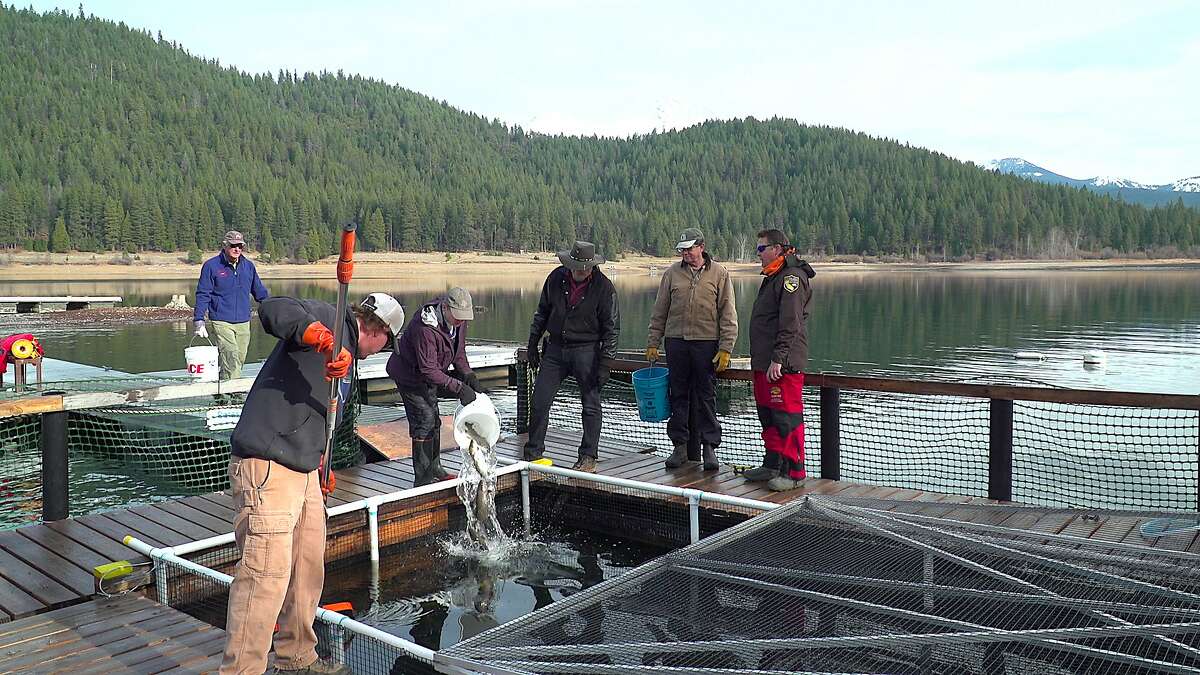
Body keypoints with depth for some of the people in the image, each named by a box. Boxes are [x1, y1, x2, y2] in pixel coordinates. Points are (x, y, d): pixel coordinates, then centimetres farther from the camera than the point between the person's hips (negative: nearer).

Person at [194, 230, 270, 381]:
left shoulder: (248, 266, 9)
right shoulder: (211, 265, -3)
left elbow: (260, 292, 19)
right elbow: (202, 295, -3)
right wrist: (199, 322, -9)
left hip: (243, 323, 5)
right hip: (221, 322, -5)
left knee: (240, 359, 7)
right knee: (231, 357, -18)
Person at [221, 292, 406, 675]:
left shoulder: (348, 362, 23)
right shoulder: (329, 318, -5)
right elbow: (272, 310, -24)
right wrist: (324, 338, -38)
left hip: (303, 471, 10)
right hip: (268, 469, -10)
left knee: (308, 568, 18)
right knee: (267, 572, -11)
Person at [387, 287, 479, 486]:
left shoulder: (458, 320, -11)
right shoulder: (425, 328, -37)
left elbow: (458, 350, 4)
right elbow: (429, 369, -36)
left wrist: (467, 373, -12)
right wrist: (458, 387, -38)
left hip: (428, 376, 9)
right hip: (409, 375, -9)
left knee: (434, 421, 13)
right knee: (424, 420, -14)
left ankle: (435, 470, 25)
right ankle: (423, 479, -8)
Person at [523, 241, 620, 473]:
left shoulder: (603, 287, -11)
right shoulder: (556, 278, -1)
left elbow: (611, 327, -8)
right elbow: (542, 312, 12)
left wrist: (604, 363, -11)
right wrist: (533, 344, 11)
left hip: (586, 350, -3)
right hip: (555, 348, 3)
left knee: (591, 405, 2)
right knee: (539, 401, 3)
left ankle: (588, 457, 14)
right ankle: (533, 452, 17)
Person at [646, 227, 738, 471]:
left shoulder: (719, 274, 3)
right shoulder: (672, 273, 9)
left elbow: (728, 315, 1)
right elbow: (659, 312, 13)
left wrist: (725, 349, -6)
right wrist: (652, 343, 8)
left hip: (706, 343, -2)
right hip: (676, 341, 3)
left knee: (706, 396, 1)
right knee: (678, 396, 6)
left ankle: (709, 447, 8)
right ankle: (681, 446, 14)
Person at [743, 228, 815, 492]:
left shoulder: (791, 277, -12)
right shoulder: (773, 277, 20)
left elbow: (790, 324, -20)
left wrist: (778, 359, -23)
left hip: (783, 364, -10)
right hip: (764, 362, 10)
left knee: (787, 417, -7)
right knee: (768, 416, 15)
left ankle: (794, 472, -1)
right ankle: (772, 465, 24)